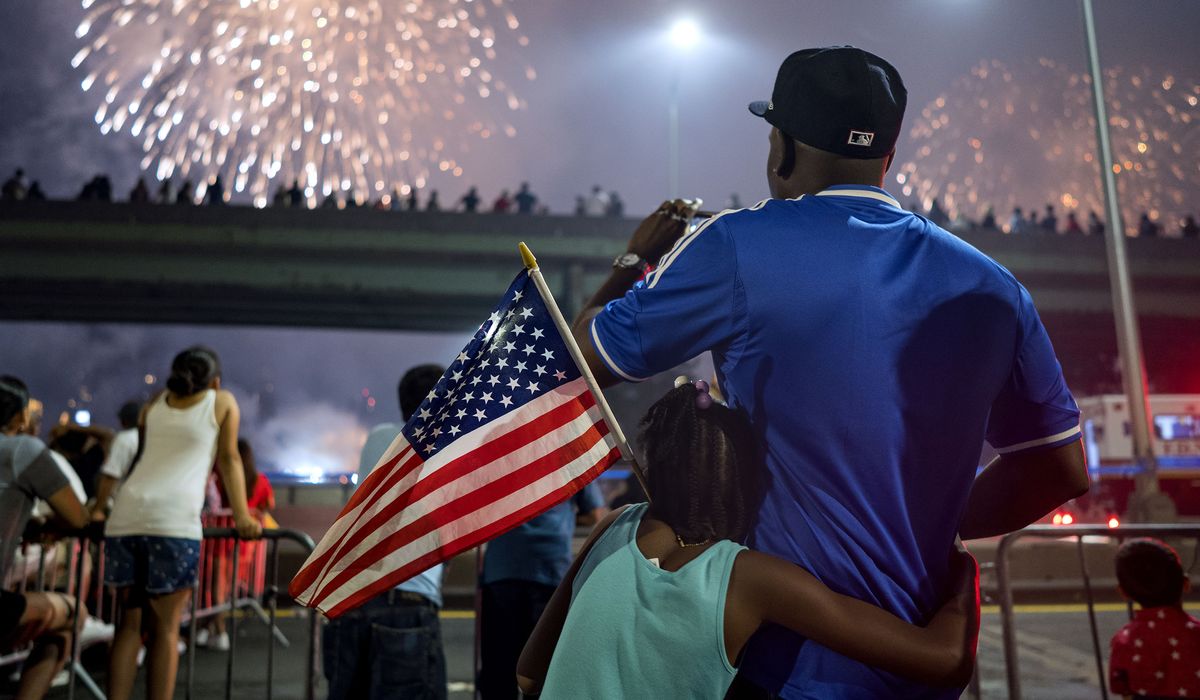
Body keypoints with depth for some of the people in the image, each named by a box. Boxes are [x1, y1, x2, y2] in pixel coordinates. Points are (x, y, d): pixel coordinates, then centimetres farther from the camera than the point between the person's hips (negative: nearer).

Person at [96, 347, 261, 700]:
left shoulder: (154, 404, 25)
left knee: (130, 622, 11)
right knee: (165, 627, 1)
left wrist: (98, 508, 30)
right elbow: (229, 460, 10)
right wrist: (243, 518, 7)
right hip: (174, 520, -4)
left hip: (126, 514, 4)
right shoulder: (223, 401, 15)